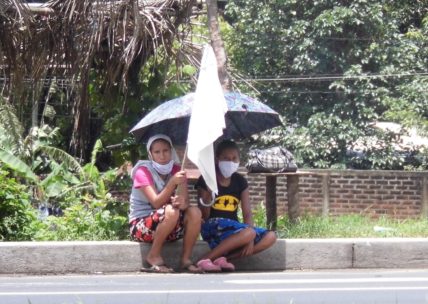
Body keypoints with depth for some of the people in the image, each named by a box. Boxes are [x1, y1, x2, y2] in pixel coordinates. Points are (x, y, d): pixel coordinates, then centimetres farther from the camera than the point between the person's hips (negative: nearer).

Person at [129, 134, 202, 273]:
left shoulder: (176, 170, 3)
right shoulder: (143, 171, -12)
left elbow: (185, 202, -9)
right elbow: (156, 203, -24)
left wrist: (182, 203, -34)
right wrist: (172, 183, -38)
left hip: (169, 229, 5)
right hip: (140, 226, -5)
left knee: (195, 212, -21)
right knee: (171, 211, -34)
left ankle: (186, 259, -15)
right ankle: (153, 258, -21)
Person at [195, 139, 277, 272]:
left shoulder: (240, 181, 9)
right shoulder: (206, 180, -6)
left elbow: (247, 213, 3)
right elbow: (204, 216, -7)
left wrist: (250, 239, -13)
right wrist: (208, 194, -26)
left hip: (233, 228, 7)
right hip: (213, 225, -7)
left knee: (270, 236, -13)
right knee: (248, 232, -33)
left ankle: (223, 257, -20)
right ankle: (205, 259, -27)